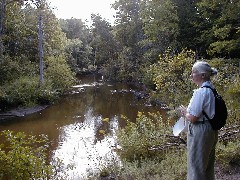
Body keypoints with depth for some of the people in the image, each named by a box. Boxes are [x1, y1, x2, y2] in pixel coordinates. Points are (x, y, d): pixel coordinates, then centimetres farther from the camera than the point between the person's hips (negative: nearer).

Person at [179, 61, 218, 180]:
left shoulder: (200, 92, -22)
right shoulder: (212, 89, 7)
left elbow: (193, 118, -23)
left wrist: (185, 113, -3)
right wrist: (188, 112, 8)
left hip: (200, 131, -10)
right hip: (212, 129, 10)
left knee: (196, 164, 4)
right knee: (208, 165, 23)